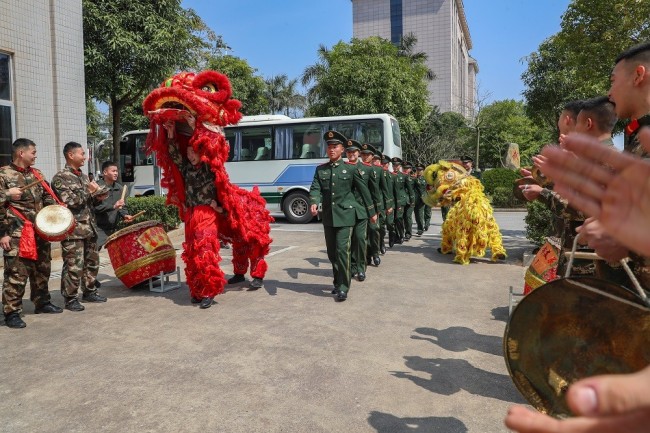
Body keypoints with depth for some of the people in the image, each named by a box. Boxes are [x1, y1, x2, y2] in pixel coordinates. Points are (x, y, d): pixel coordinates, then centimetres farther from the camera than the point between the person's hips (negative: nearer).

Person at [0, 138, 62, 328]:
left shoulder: (36, 174, 13)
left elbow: (48, 197, 19)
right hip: (17, 234, -6)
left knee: (42, 269, 15)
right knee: (16, 274, -4)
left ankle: (42, 302, 29)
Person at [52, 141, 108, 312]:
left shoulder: (83, 176, 16)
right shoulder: (60, 177, -9)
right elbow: (69, 202, -19)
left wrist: (97, 198, 3)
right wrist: (89, 191, -14)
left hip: (89, 228, 8)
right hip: (72, 230, -8)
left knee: (92, 262, 14)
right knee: (74, 266, -4)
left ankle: (89, 292, 27)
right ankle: (70, 299, 8)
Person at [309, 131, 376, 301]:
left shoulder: (351, 168, -1)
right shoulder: (320, 169, 8)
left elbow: (364, 190, 4)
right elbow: (315, 188, -4)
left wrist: (372, 212, 8)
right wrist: (314, 202, -26)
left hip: (345, 215, -4)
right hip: (328, 216, 4)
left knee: (342, 249, -12)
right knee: (331, 252, 11)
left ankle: (343, 288, -4)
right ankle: (339, 282, 28)